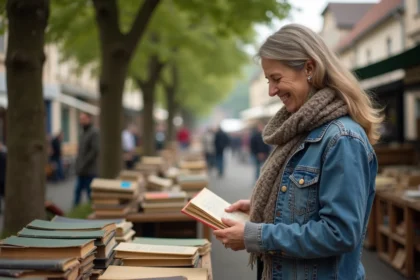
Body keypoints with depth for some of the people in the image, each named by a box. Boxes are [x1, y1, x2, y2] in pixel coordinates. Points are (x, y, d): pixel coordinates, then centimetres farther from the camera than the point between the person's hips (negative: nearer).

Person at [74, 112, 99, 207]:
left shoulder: (94, 132, -11)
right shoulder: (83, 133, 17)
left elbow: (95, 150, -19)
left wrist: (84, 164, -17)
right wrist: (78, 164, 11)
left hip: (90, 171, -8)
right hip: (81, 171, 8)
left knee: (90, 192, -2)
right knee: (77, 190, 8)